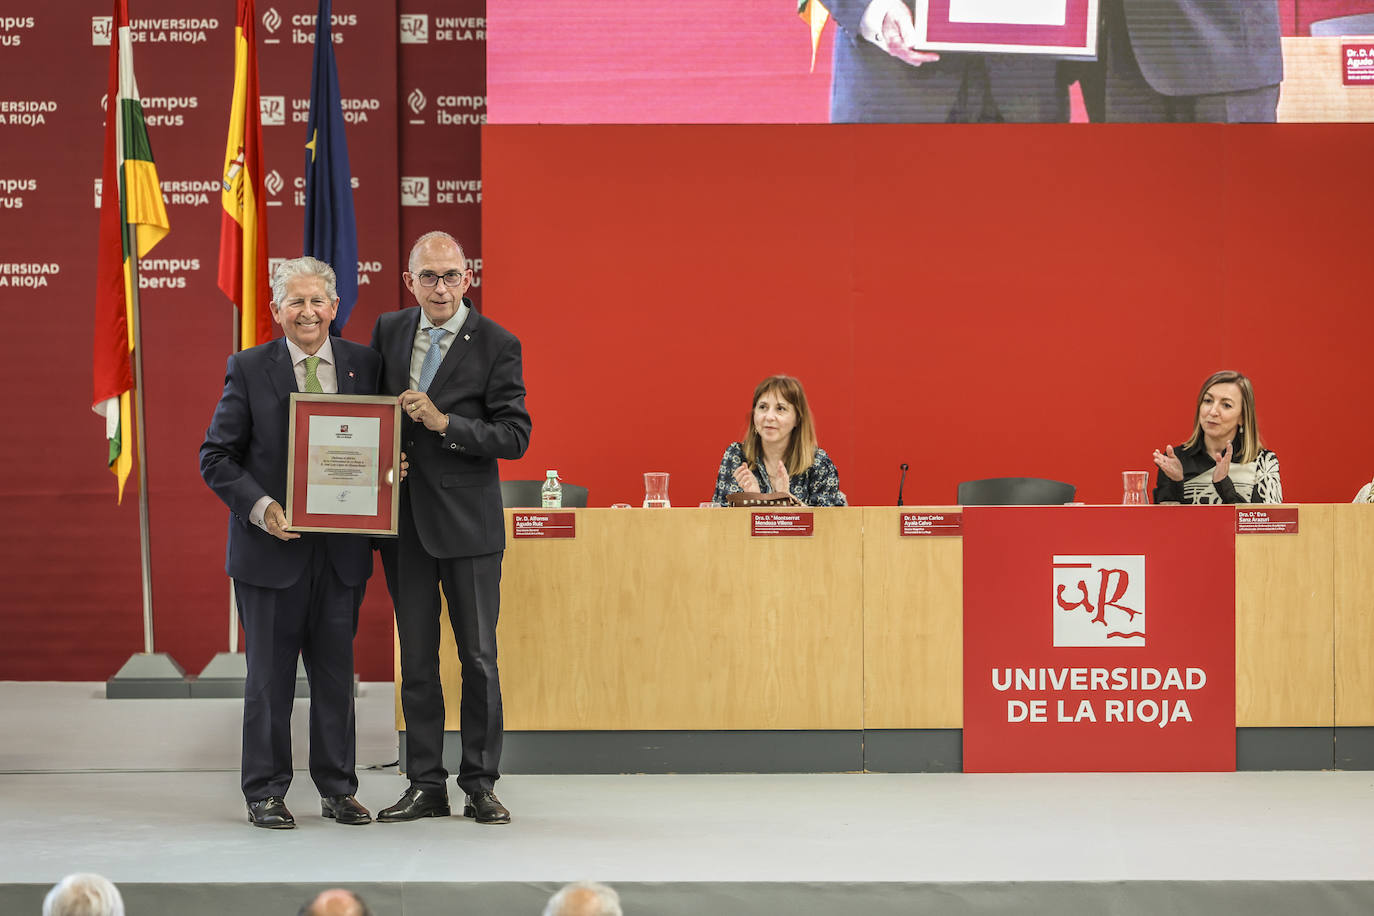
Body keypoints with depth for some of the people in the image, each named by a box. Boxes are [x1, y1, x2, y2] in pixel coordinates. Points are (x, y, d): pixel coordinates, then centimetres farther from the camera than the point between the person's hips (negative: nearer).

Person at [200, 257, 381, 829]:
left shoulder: (364, 364, 6)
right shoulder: (249, 369, -2)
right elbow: (217, 456, -3)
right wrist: (260, 507, -16)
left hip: (341, 546, 2)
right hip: (272, 545, -2)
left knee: (336, 672, 9)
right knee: (269, 674, 4)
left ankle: (338, 789, 20)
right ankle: (265, 793, 15)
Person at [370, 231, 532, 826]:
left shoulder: (496, 345, -6)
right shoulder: (388, 331, 8)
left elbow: (515, 436, -10)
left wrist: (443, 423, -20)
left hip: (467, 520, -4)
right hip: (403, 519, 4)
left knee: (478, 658, 0)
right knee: (416, 660, 8)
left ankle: (480, 786, 10)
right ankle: (426, 786, 14)